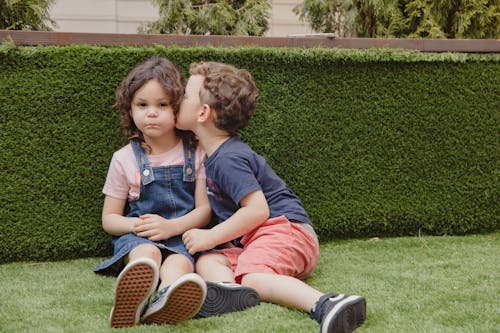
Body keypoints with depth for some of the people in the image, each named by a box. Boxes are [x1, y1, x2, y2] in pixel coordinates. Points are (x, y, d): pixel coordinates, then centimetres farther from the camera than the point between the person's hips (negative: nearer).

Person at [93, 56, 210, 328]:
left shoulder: (195, 153, 9)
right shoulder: (124, 159, 8)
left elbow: (204, 210, 6)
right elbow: (109, 219, 11)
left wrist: (171, 226, -14)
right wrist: (137, 225, -12)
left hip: (182, 235, 0)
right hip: (137, 237, 0)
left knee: (178, 263, -36)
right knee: (147, 253, -37)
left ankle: (164, 303, -70)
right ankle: (134, 289, -72)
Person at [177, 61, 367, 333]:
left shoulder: (228, 158, -12)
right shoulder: (213, 155, 21)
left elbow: (257, 209, -20)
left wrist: (211, 237, -14)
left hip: (283, 228, -10)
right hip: (253, 242, 10)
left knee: (253, 279, -36)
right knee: (206, 261, -9)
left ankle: (327, 305, -53)